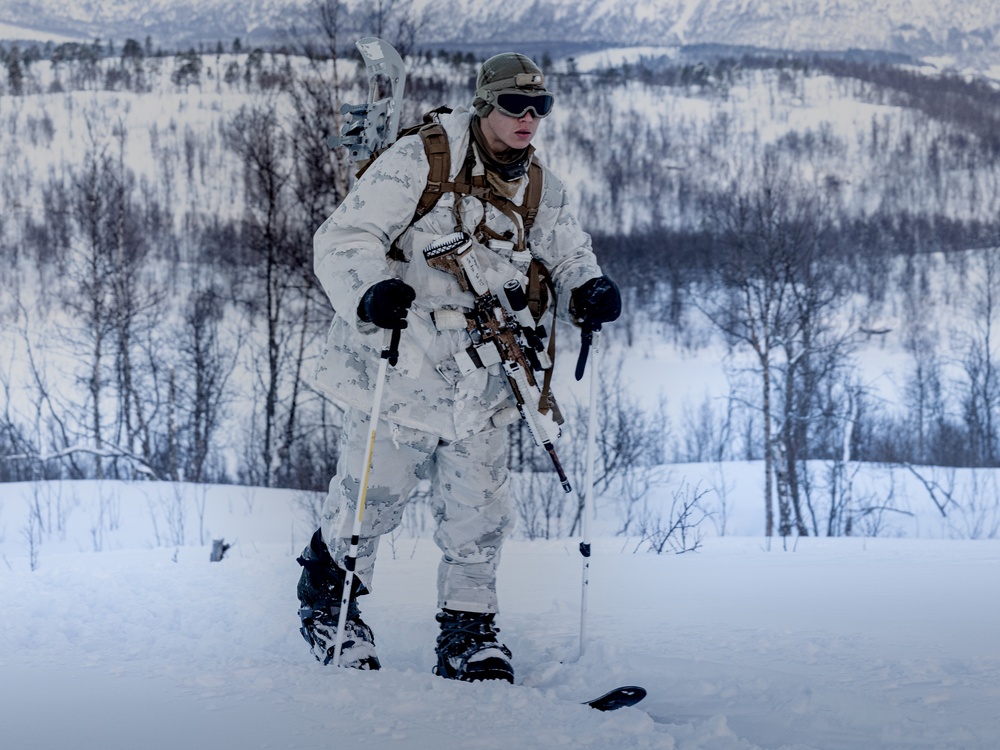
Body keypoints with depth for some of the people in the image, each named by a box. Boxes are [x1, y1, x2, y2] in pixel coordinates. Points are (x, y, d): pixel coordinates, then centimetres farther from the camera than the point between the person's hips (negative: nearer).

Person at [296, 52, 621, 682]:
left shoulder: (542, 189, 6)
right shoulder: (419, 163, -12)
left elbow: (566, 255, 19)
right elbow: (344, 240, -15)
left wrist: (587, 289, -5)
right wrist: (371, 292, -35)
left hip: (480, 386, 4)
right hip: (397, 372, -4)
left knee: (480, 515, 3)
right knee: (370, 500, 6)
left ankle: (469, 630, 20)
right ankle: (329, 597, 31)